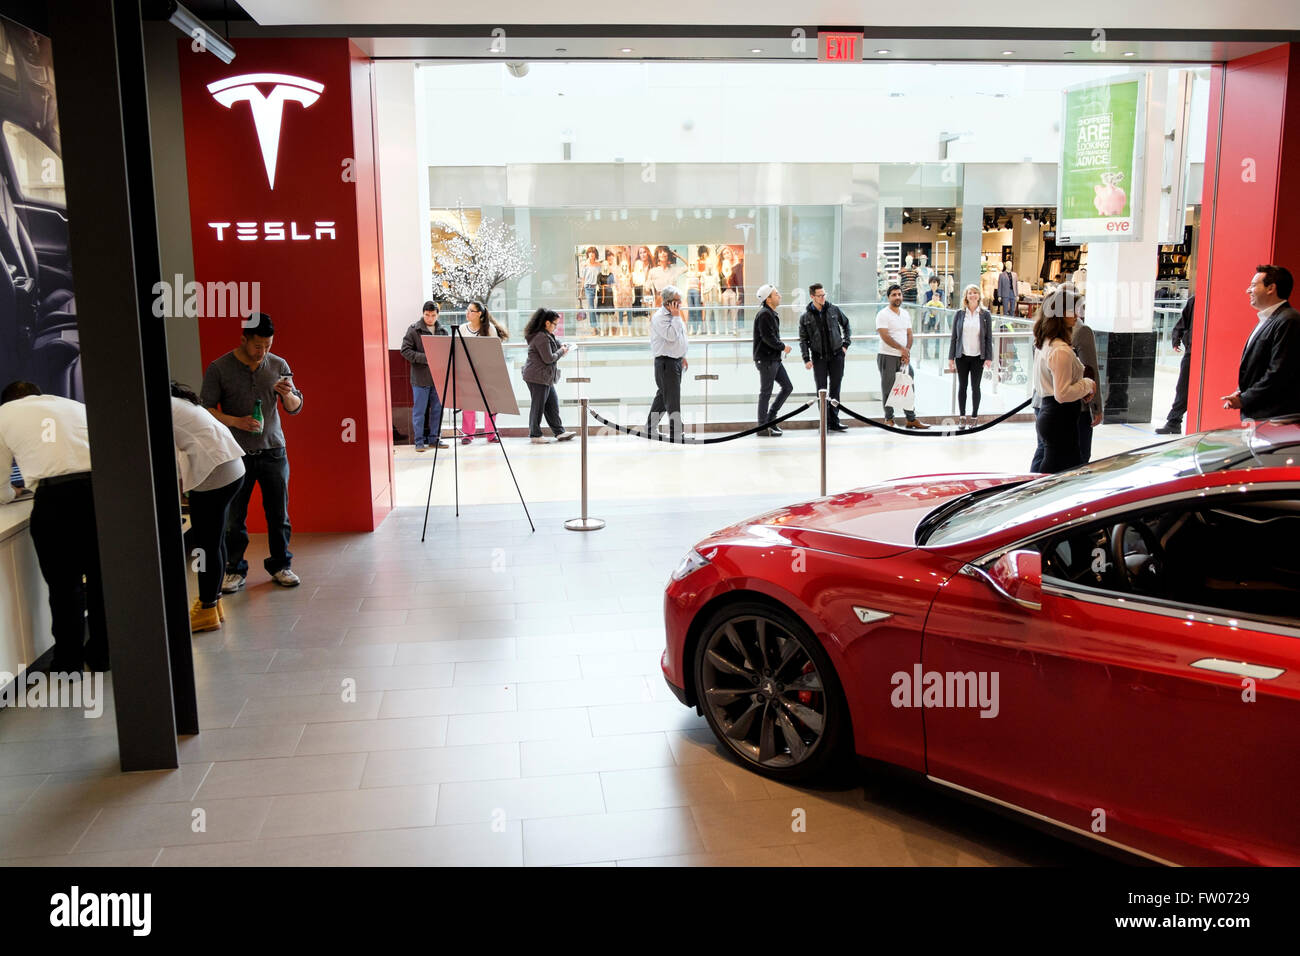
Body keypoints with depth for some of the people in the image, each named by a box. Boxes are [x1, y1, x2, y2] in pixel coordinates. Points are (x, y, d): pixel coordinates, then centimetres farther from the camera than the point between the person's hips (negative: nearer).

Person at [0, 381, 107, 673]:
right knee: (100, 576, 17)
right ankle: (102, 654, 29)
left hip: (55, 497, -3)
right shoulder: (76, 406, 25)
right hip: (101, 486, 3)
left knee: (64, 586, 11)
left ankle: (68, 663, 21)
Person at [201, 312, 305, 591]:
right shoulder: (219, 368, -3)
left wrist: (288, 395, -13)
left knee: (278, 513, 5)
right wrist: (236, 422, -17)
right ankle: (235, 570, 17)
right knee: (234, 517, 3)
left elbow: (295, 408, 9)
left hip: (273, 450, 2)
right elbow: (205, 409, -2)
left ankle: (280, 565, 19)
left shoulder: (278, 365, 5)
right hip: (236, 453, -2)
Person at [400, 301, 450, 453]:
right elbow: (405, 350, -9)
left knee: (437, 409, 10)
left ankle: (434, 438, 20)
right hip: (420, 377, -4)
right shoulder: (414, 329, -4)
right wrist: (425, 358, -18)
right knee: (419, 410, 1)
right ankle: (419, 441, 8)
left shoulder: (443, 330, 9)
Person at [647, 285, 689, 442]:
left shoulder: (673, 315, 14)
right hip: (665, 362, -9)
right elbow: (671, 336, -27)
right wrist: (676, 316, -19)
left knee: (662, 396, 16)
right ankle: (676, 434, -6)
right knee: (672, 399, -9)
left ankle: (651, 428, 27)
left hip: (676, 360, 9)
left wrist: (682, 356, 25)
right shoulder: (659, 317, -15)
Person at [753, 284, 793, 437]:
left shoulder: (771, 314, 17)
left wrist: (781, 347, 7)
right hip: (765, 359, -10)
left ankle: (770, 419, 18)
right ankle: (763, 428, 4)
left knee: (787, 387, 11)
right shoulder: (764, 314, -16)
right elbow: (768, 337, -22)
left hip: (774, 359, 10)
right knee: (765, 392, -3)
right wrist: (783, 347, -11)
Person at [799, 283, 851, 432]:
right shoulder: (805, 317, -1)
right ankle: (825, 422, 7)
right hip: (819, 357, -1)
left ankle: (834, 422, 10)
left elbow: (846, 325, 16)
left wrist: (845, 344, 7)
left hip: (837, 355, 1)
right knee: (821, 390, 0)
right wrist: (806, 359, -5)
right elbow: (803, 340, 2)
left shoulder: (834, 310, 2)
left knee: (835, 389, 4)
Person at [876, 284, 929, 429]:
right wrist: (902, 349, -17)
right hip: (887, 356, -6)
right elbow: (885, 336, -16)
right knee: (888, 388, 0)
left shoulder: (905, 314, 14)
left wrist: (907, 352, -4)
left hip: (904, 357, 6)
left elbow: (909, 334, 11)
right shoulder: (883, 314, -7)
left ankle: (911, 419, 13)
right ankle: (889, 419, 9)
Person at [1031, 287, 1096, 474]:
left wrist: (1082, 388, 11)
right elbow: (1063, 394, -21)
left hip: (1045, 415, 10)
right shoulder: (1061, 350, -19)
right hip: (1061, 420, -10)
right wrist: (1087, 385, -5)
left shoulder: (1044, 344, 12)